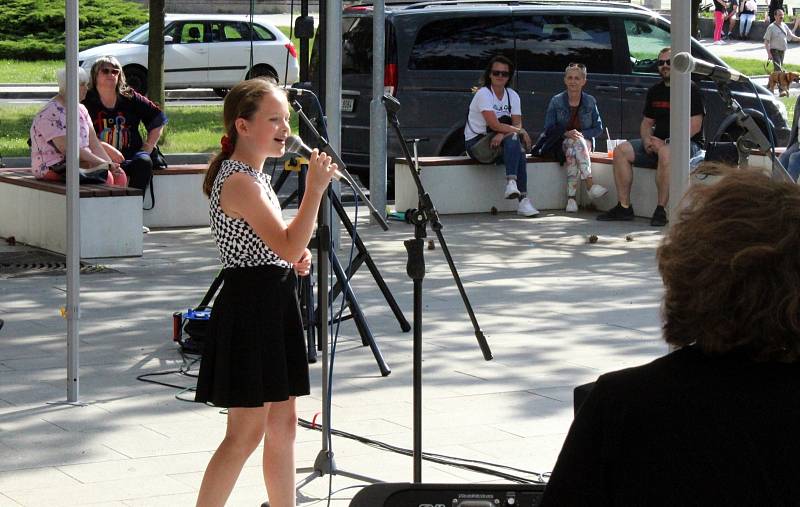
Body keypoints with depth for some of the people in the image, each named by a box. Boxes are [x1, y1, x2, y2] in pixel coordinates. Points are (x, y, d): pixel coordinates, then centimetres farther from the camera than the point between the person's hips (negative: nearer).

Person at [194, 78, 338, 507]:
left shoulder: (256, 176, 14)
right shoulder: (239, 181, -16)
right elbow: (288, 246, -24)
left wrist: (297, 257, 6)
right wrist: (314, 189, -24)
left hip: (275, 303, 10)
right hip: (250, 306, -10)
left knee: (283, 424, 12)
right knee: (247, 432, -8)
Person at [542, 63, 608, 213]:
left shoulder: (590, 101, 4)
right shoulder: (556, 101, 1)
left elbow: (598, 128, 6)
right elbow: (548, 128, -1)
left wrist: (581, 134, -12)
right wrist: (566, 134, -19)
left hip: (585, 141, 1)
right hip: (561, 143, 0)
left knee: (572, 150, -34)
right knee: (573, 143, -35)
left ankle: (571, 197, -42)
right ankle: (590, 184, -44)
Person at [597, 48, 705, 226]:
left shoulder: (690, 89, -7)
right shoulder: (655, 91, 16)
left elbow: (694, 126, -15)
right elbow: (647, 122, 20)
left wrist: (665, 143, -21)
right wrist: (647, 140, -3)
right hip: (658, 143, 7)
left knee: (666, 152, -40)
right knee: (621, 151, -9)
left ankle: (661, 210, -34)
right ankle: (624, 207, -10)